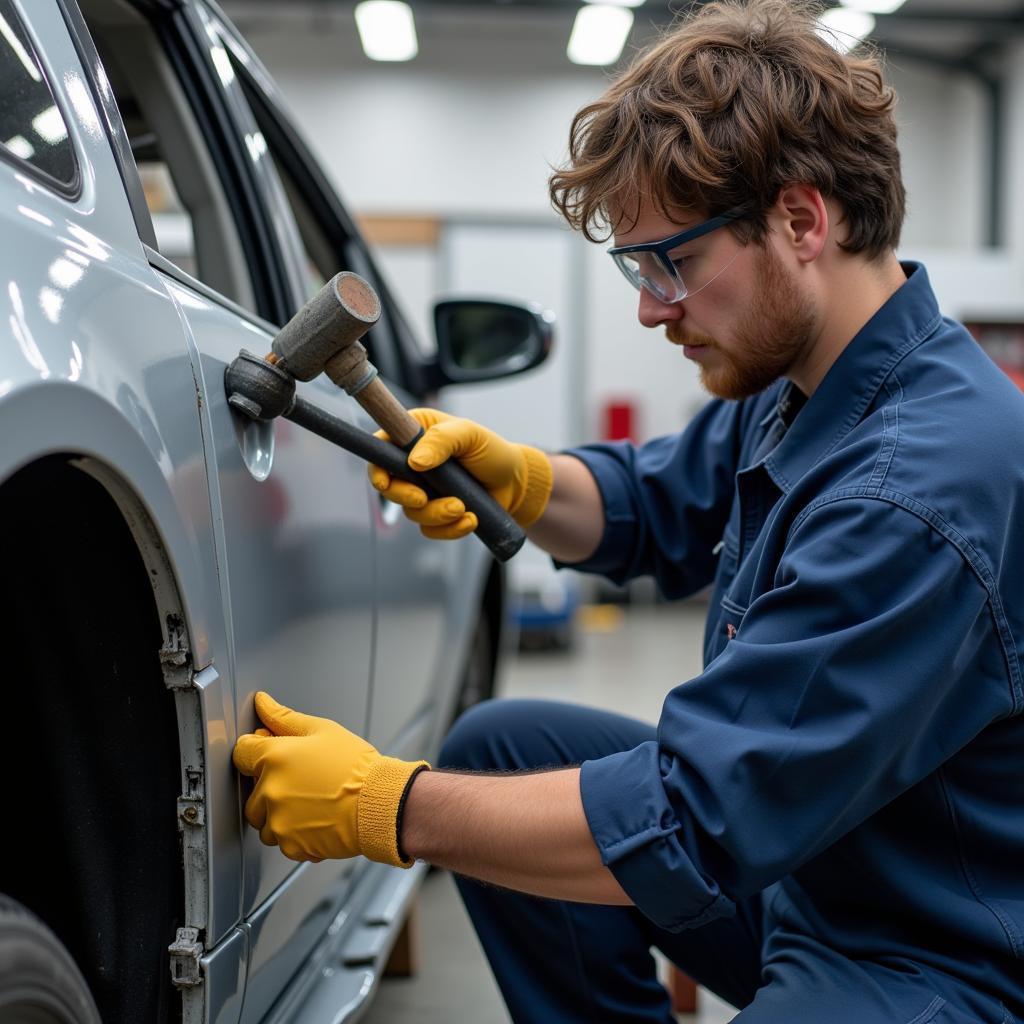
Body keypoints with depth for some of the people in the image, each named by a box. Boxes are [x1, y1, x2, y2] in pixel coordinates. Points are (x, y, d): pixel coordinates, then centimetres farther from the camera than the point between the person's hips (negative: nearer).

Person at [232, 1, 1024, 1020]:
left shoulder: (920, 490, -30)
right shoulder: (789, 384, -1)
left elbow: (689, 824, -30)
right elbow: (654, 505, 18)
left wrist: (380, 803, -21)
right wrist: (517, 480, -4)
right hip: (791, 870, 9)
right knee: (498, 745, 4)